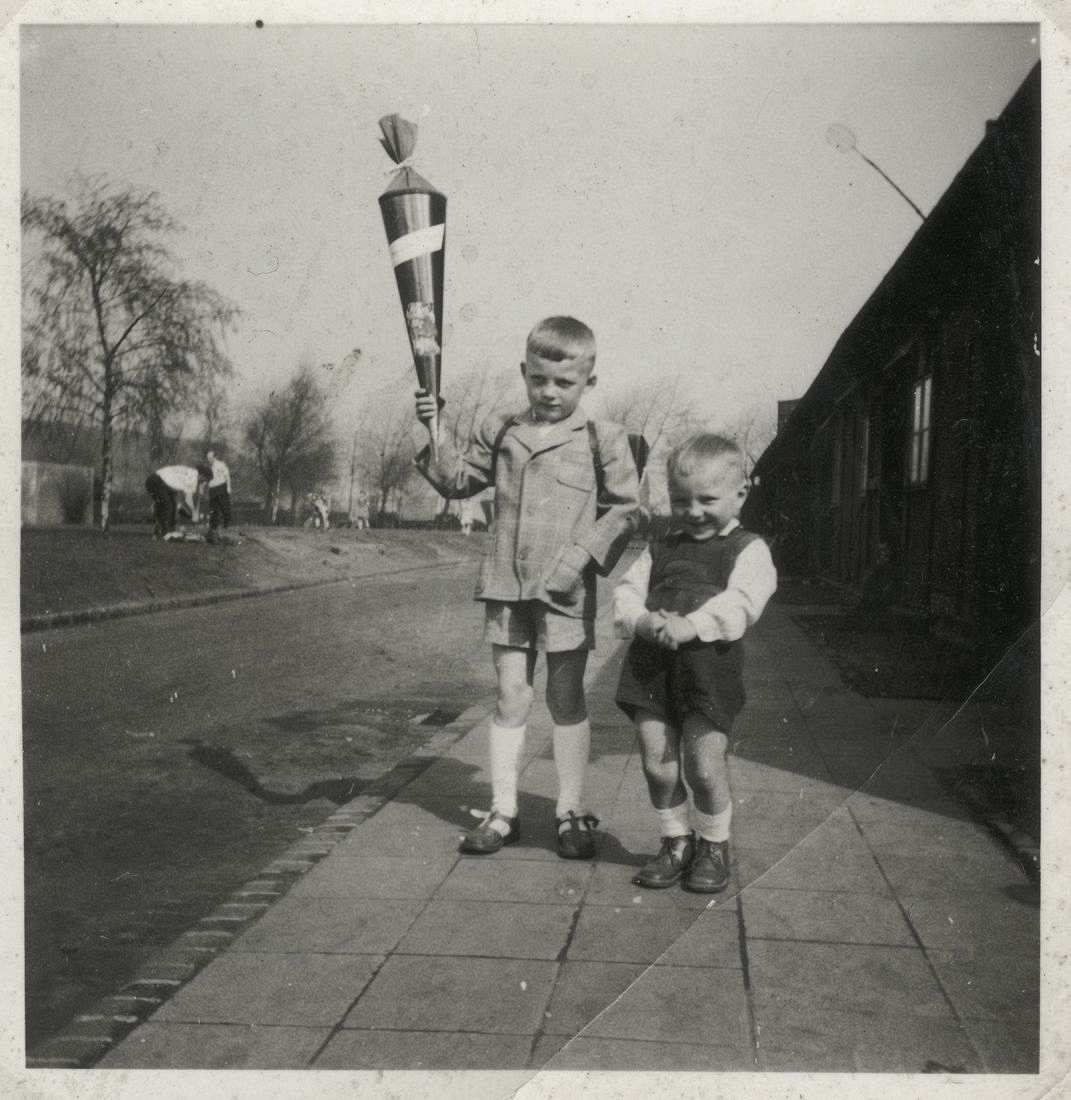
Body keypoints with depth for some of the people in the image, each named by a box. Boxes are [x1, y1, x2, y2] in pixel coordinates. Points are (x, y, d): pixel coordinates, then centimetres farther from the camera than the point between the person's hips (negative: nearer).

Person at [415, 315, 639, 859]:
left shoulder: (605, 441, -2)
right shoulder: (498, 431, 8)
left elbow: (622, 510, -2)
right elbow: (459, 483, 16)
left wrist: (580, 558, -14)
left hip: (566, 591, -3)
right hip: (507, 585, 3)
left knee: (566, 698, 7)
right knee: (510, 696, 8)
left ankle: (571, 813, 19)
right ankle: (502, 812, 17)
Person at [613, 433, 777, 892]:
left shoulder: (748, 549, 3)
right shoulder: (662, 548, 18)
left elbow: (740, 602, -13)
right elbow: (627, 589, 11)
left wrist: (691, 626, -24)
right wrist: (642, 620, -10)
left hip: (709, 668, -4)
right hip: (650, 665, 4)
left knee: (704, 767, -1)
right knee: (657, 764, 8)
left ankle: (714, 846, 24)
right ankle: (676, 842, 28)